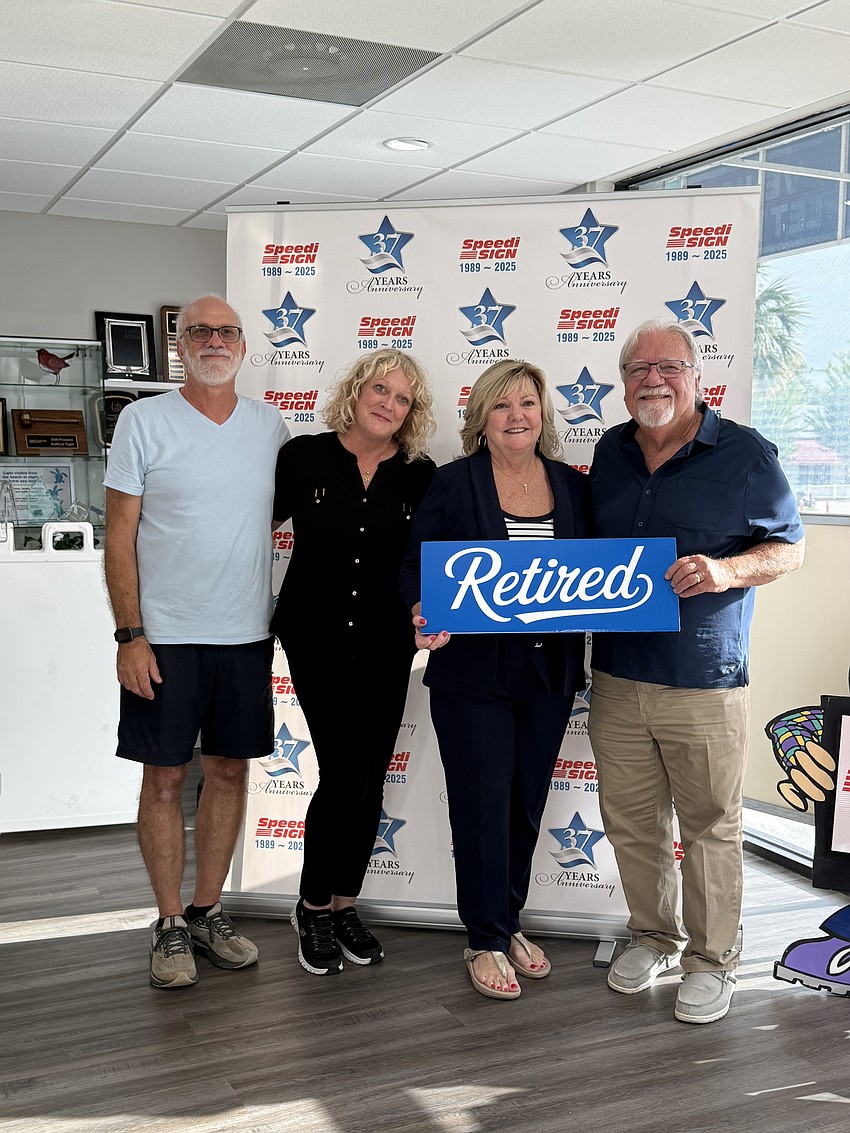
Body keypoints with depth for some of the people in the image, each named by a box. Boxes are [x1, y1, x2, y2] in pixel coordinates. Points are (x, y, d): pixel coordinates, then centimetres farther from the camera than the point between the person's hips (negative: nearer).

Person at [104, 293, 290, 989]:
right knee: (165, 777, 3)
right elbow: (120, 536, -5)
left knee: (230, 771, 10)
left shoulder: (270, 425, 7)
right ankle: (171, 925, 17)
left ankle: (209, 911, 25)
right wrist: (129, 636, -12)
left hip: (247, 634, 4)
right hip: (166, 636, -3)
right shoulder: (144, 421, -3)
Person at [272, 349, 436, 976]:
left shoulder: (421, 476, 1)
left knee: (371, 778, 9)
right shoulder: (305, 457, -3)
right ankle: (313, 905, 12)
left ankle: (346, 904, 28)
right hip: (316, 640, -3)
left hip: (385, 647, 3)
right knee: (346, 773, -11)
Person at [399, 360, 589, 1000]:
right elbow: (416, 567, -5)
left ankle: (509, 921, 33)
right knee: (484, 804, 2)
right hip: (473, 674, -4)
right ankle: (487, 941, 18)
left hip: (549, 675, 4)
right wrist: (426, 616, -23)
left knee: (527, 804, 14)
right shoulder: (455, 485, -4)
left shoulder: (574, 487, 6)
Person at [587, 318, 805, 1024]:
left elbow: (790, 546, -1)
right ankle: (654, 936, 34)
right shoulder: (610, 453, 11)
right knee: (630, 821, 13)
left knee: (710, 827, 6)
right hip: (616, 677, 5)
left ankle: (712, 959, 24)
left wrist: (727, 571, -19)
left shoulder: (745, 453, -4)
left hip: (705, 682, -4)